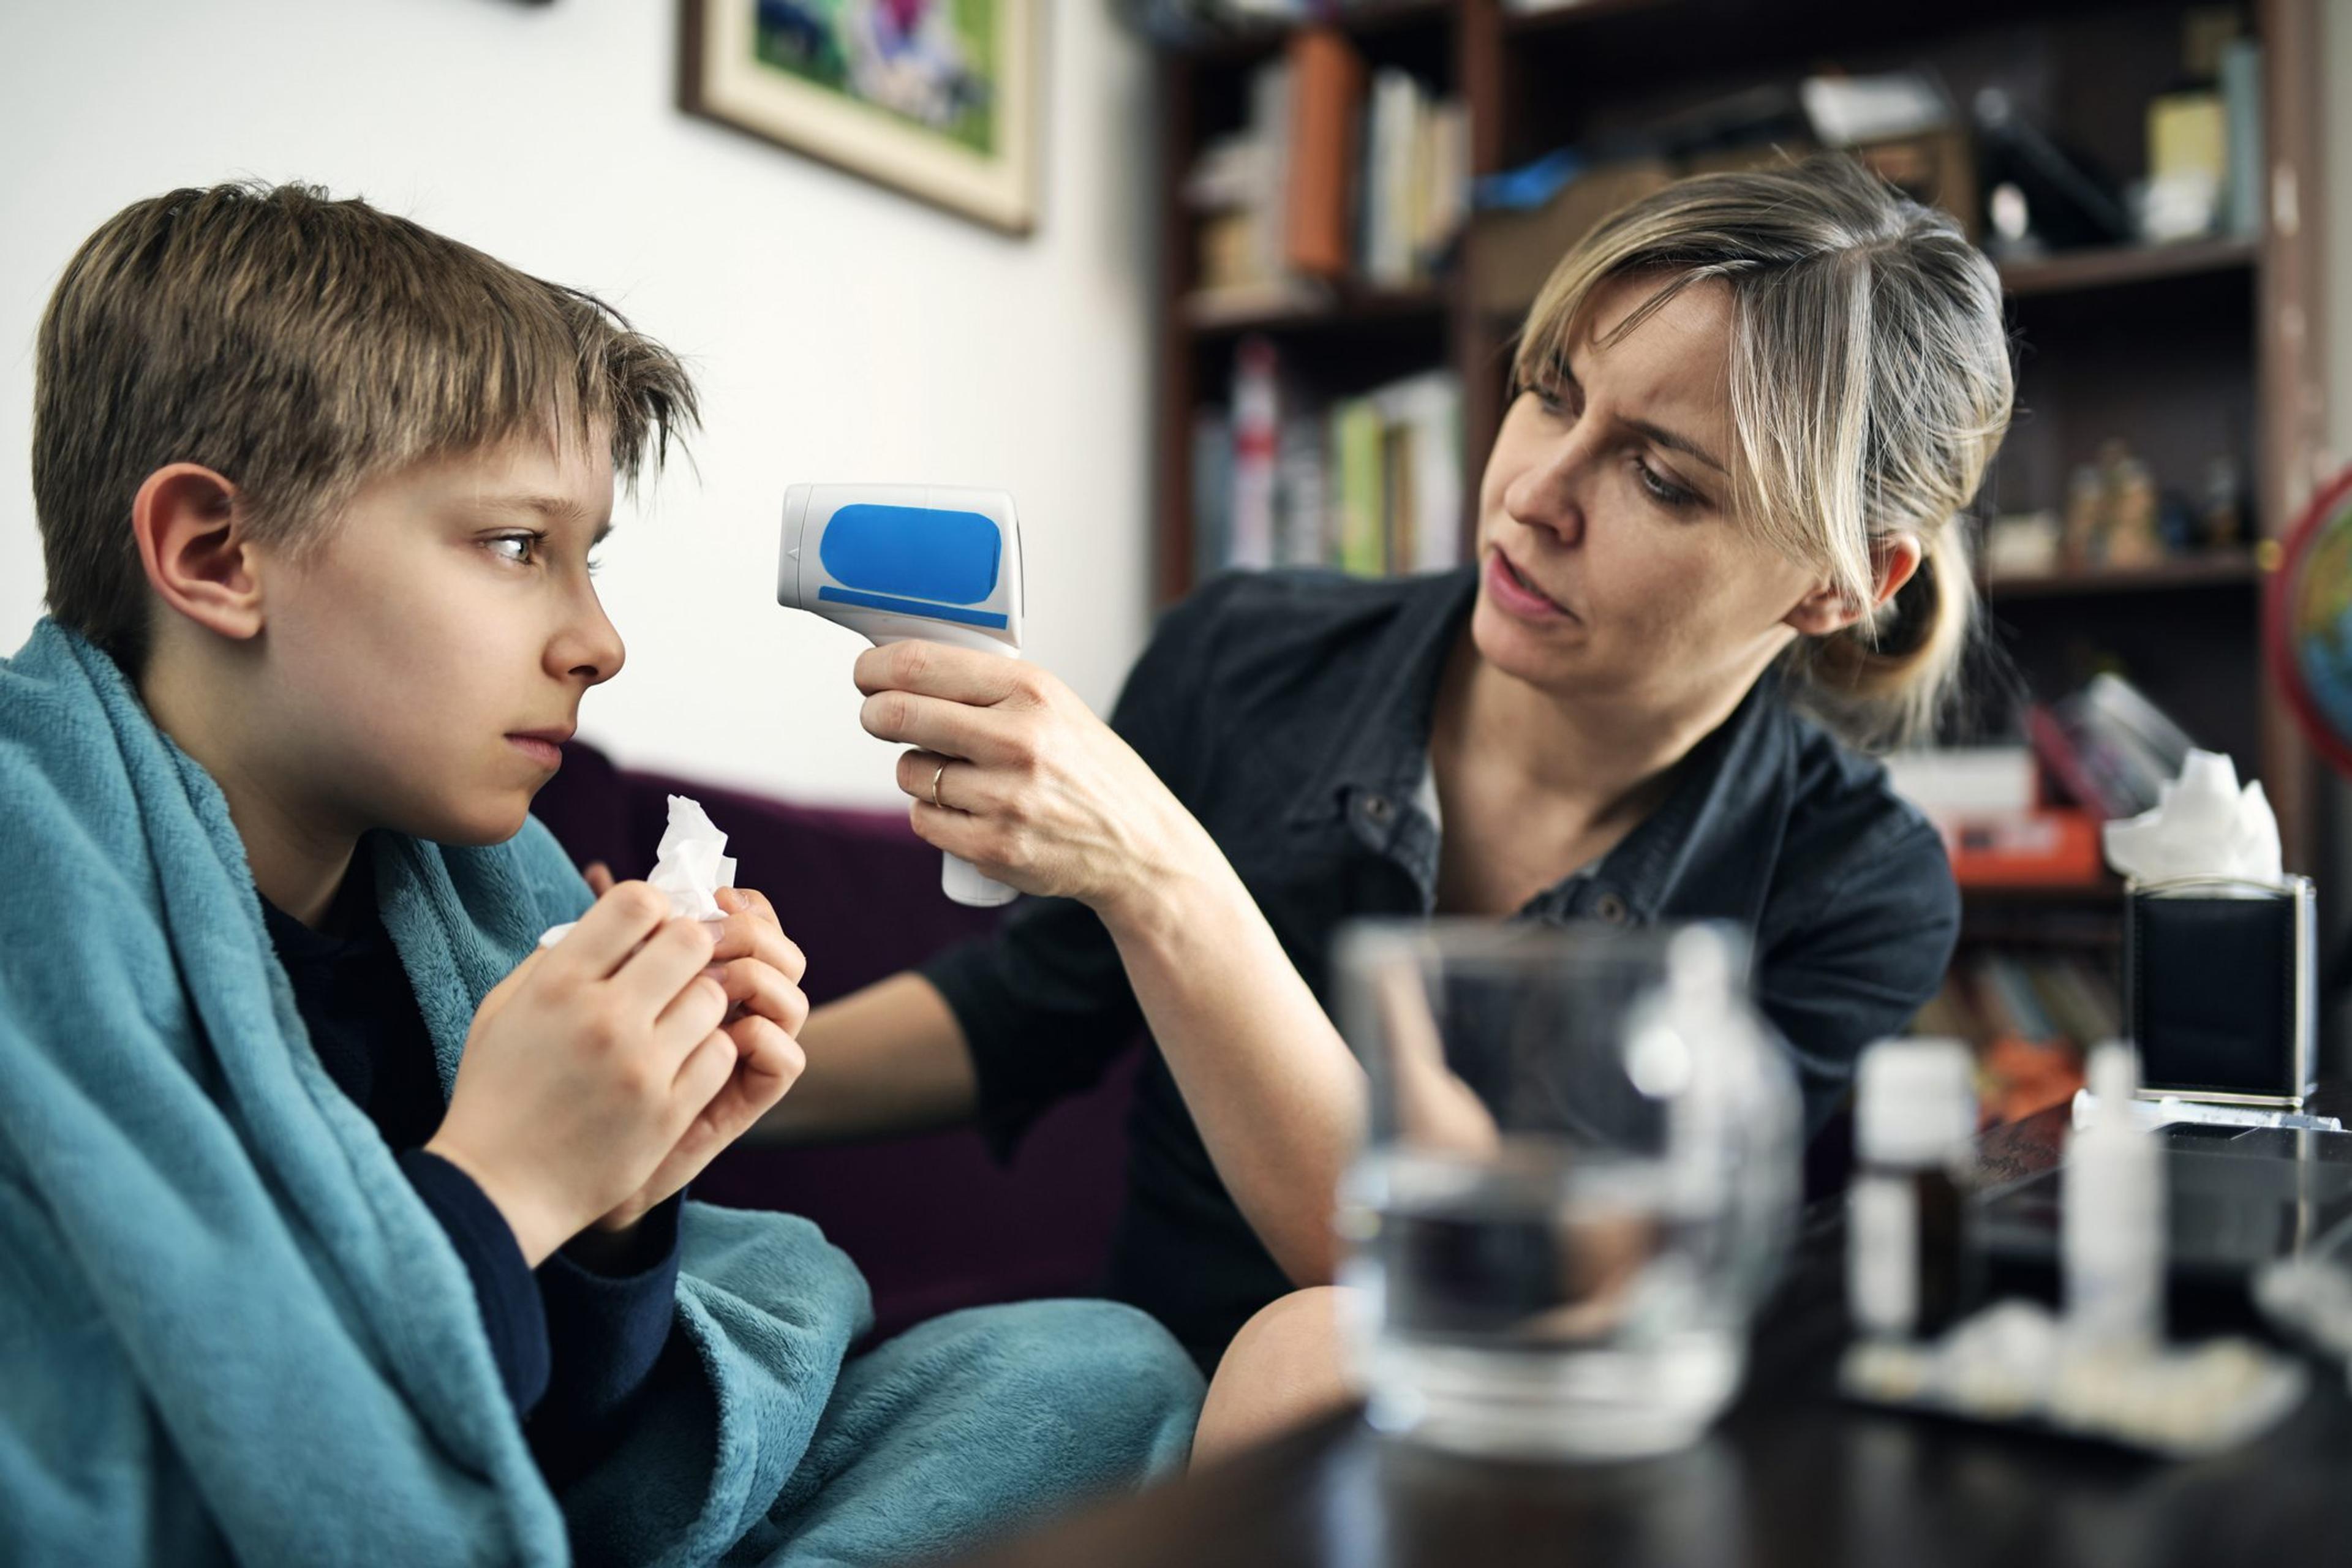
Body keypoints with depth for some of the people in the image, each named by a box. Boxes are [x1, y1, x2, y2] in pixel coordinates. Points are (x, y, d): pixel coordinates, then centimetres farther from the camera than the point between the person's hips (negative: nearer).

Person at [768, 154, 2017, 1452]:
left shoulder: (1855, 895, -14)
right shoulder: (1238, 667, -7)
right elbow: (1035, 999, 11)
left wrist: (1156, 881, -34)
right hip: (1148, 1437, 4)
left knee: (1325, 1361, -36)